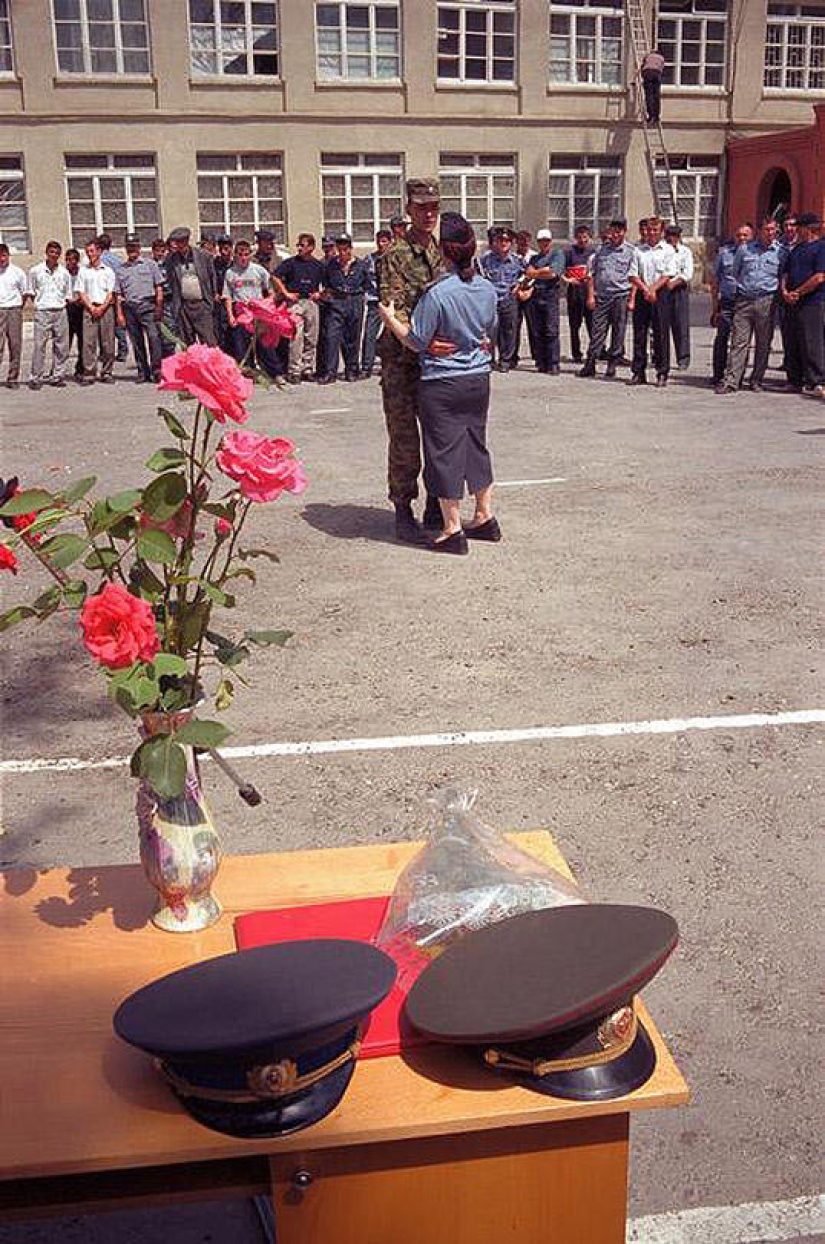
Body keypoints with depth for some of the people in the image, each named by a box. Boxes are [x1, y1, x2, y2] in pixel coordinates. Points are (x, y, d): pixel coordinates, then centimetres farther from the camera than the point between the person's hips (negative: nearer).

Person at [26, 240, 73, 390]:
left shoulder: (64, 272, 8)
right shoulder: (35, 271, 3)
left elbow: (68, 295, 15)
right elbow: (30, 292, 9)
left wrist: (63, 304, 5)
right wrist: (39, 304, 2)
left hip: (60, 312, 2)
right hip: (42, 312, -2)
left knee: (61, 346, 4)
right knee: (39, 345, -6)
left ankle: (58, 376, 14)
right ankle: (36, 378, -2)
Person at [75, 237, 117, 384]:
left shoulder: (108, 270, 10)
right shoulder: (83, 271, 13)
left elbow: (111, 293, 4)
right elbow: (81, 292, 8)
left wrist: (102, 308, -9)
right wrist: (91, 307, -7)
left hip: (106, 308, 0)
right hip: (89, 308, 0)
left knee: (107, 342, -1)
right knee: (88, 341, -7)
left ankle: (106, 373, 6)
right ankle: (88, 373, -7)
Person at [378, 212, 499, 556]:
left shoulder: (437, 293, -19)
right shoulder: (488, 289, 2)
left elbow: (415, 341, -14)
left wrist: (389, 318, 0)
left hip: (442, 384, -6)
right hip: (479, 379, 6)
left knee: (444, 452, 2)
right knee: (476, 444, 18)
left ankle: (453, 530, 6)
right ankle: (485, 518, 27)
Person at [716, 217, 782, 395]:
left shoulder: (780, 252, 7)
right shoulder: (744, 249, 9)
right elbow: (734, 272, 17)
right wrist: (734, 291, 13)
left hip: (766, 302, 0)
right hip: (743, 300, 0)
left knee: (763, 344, 5)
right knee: (739, 342, -5)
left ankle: (757, 380, 15)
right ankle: (731, 381, -8)